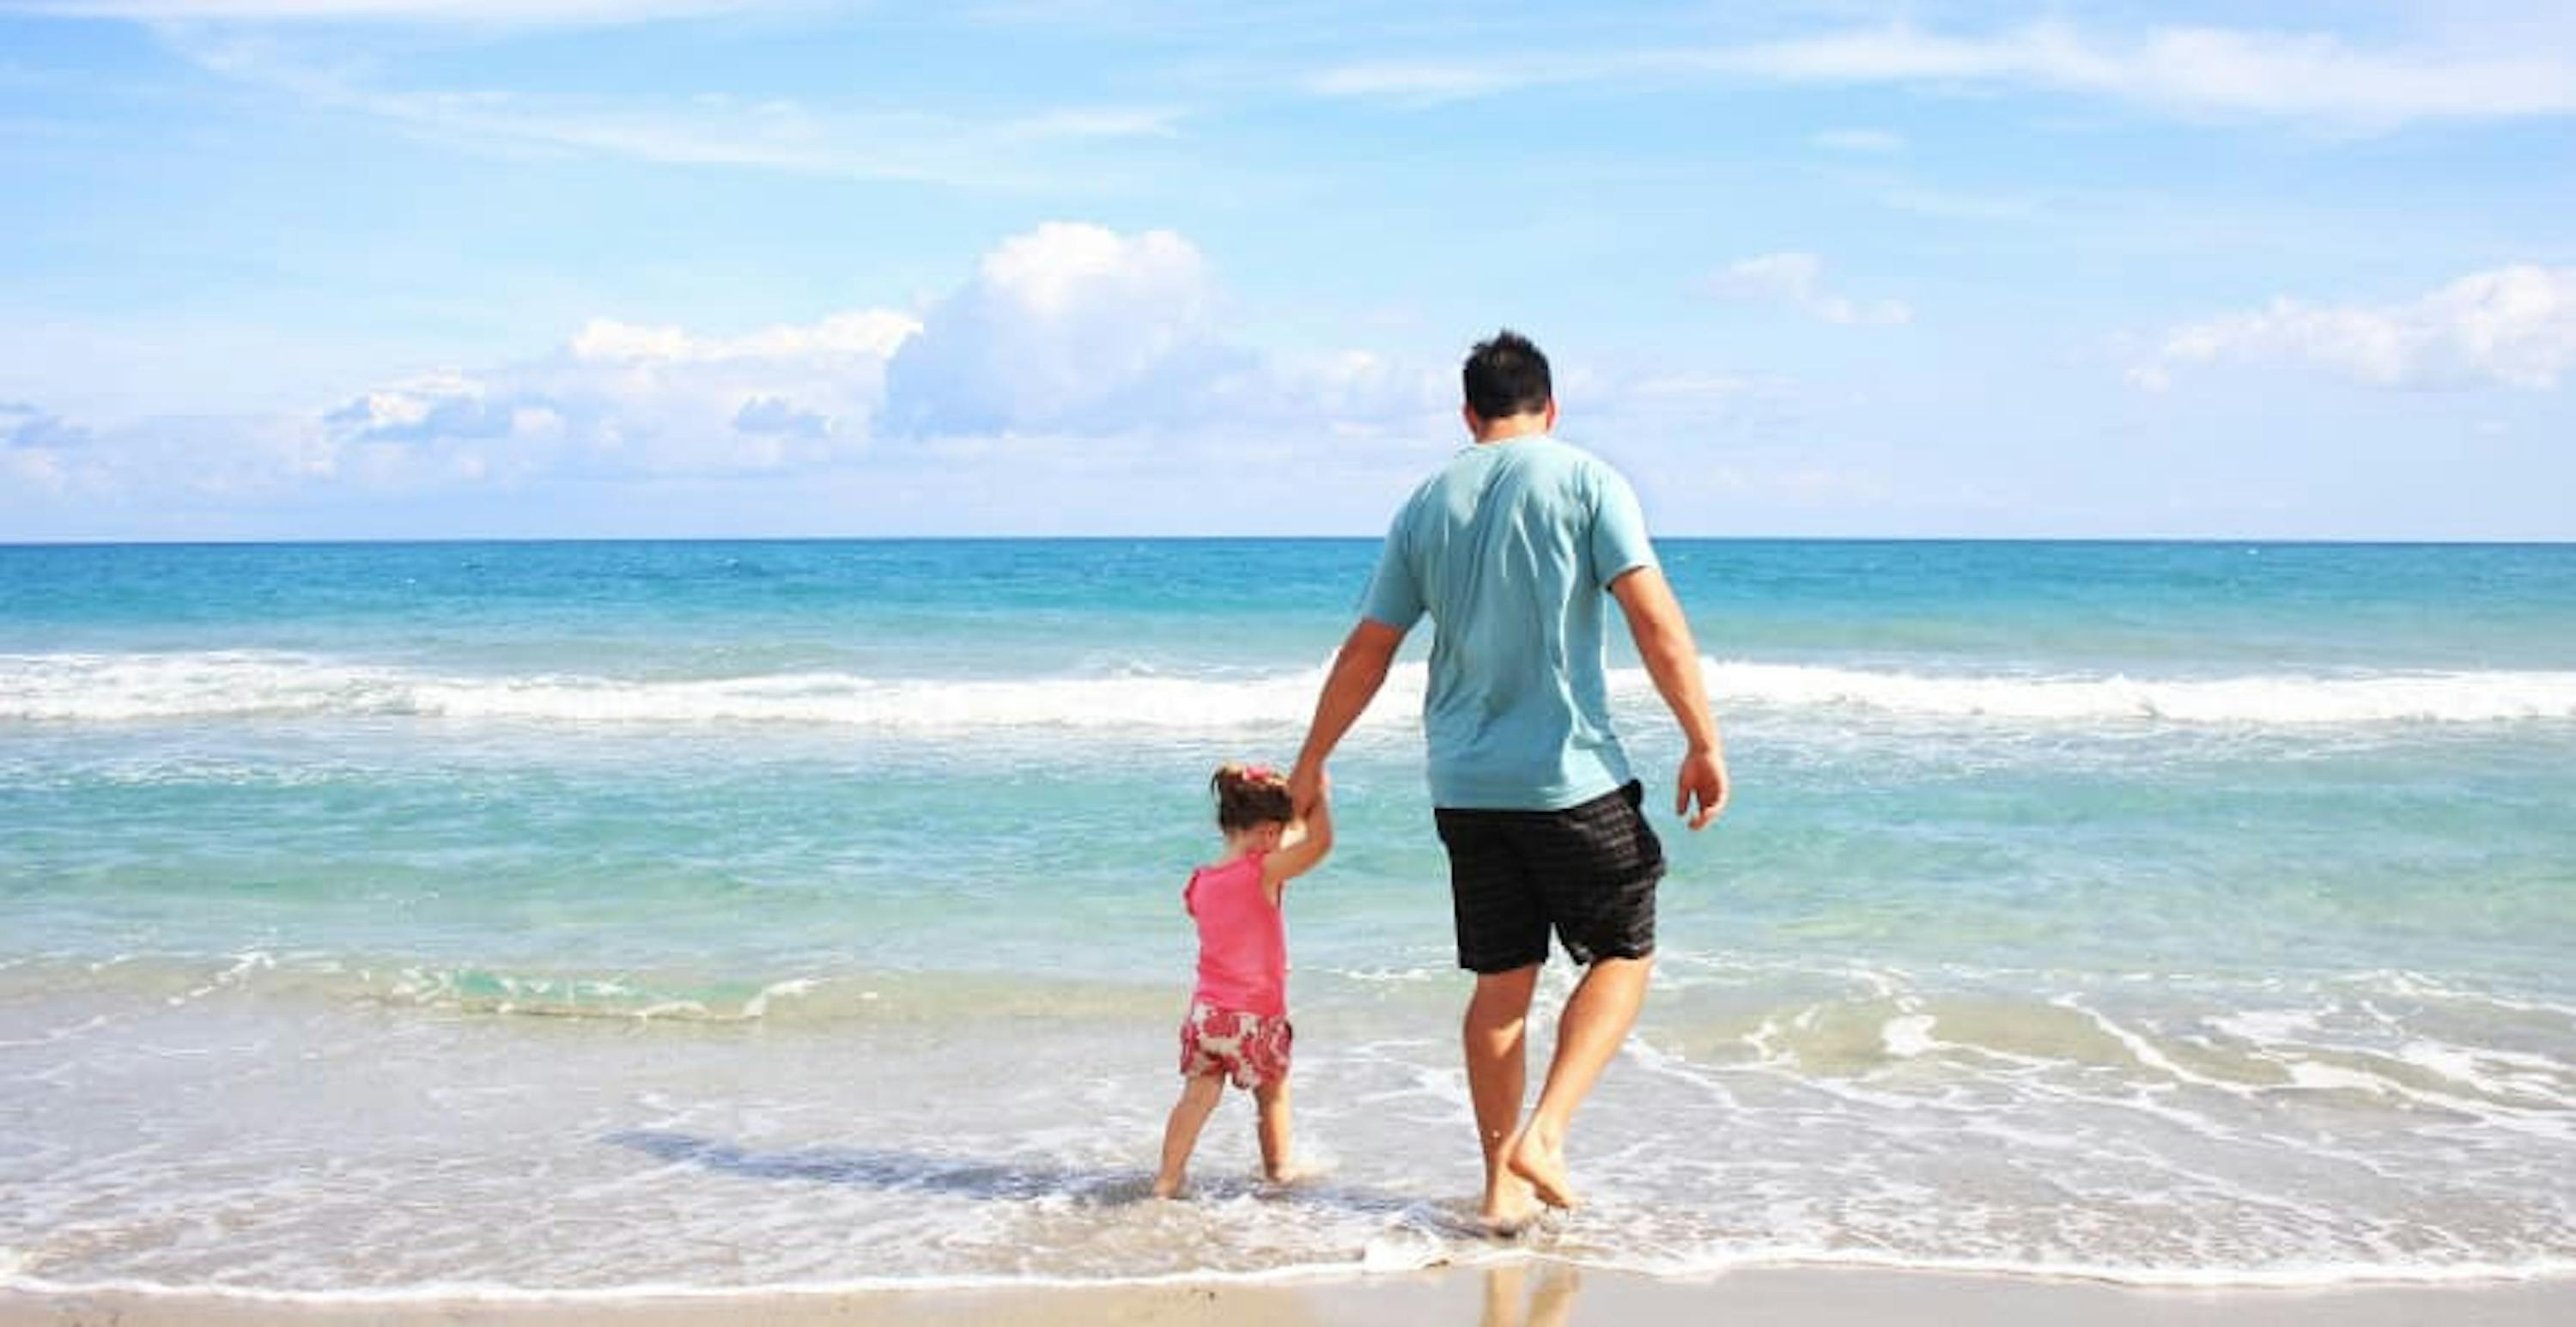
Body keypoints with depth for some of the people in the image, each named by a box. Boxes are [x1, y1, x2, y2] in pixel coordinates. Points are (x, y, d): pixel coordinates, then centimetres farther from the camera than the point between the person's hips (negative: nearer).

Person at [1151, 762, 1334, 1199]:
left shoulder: (1200, 882, 3)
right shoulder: (1264, 873, -16)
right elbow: (1321, 840, -24)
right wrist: (1320, 791, -12)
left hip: (1206, 1011, 4)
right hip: (1257, 1015, -4)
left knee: (1197, 1096, 7)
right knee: (1273, 1095, 18)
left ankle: (1167, 1178, 2)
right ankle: (1278, 1167, 33)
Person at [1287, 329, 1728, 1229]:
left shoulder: (1426, 504, 9)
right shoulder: (1586, 481, -3)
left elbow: (1365, 653, 12)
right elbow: (1655, 621, -12)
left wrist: (1311, 764, 20)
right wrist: (1704, 743, -7)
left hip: (1464, 784, 4)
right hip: (1571, 777, -4)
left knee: (1501, 982, 12)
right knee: (1624, 955, 12)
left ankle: (1502, 1185, 17)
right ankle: (1543, 1137, -3)